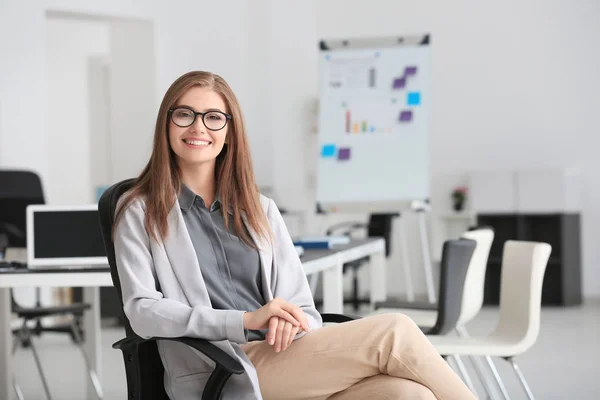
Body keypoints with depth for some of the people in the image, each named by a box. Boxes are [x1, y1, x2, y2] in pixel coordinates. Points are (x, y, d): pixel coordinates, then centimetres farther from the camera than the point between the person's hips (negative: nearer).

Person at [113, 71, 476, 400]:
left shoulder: (261, 210, 22)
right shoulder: (140, 213, 9)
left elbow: (304, 310, 15)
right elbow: (143, 312, -5)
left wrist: (287, 322, -11)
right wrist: (248, 320, -17)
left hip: (290, 362, 5)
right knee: (394, 333, -24)